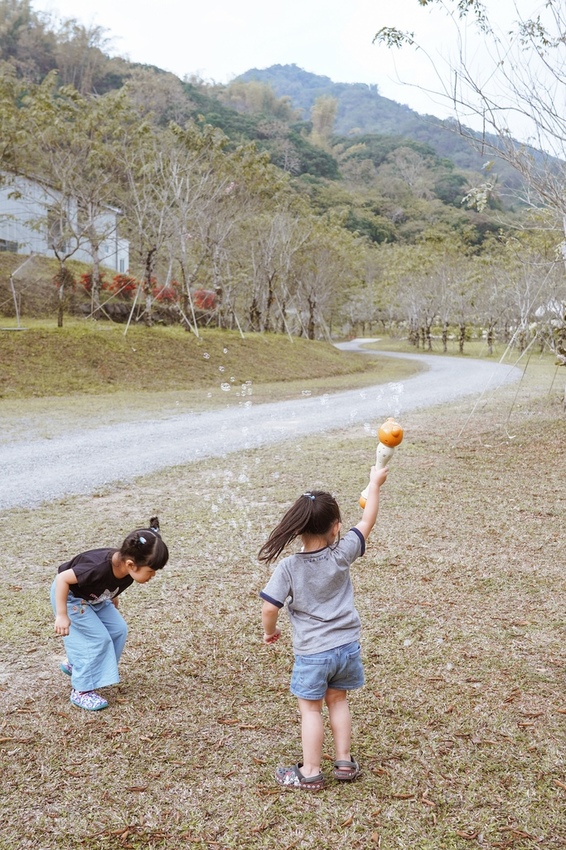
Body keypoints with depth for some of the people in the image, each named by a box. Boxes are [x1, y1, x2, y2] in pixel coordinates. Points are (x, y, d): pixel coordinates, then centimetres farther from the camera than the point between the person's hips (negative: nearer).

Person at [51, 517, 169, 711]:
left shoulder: (127, 571, -18)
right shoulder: (99, 568, -41)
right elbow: (62, 578, -34)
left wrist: (114, 611, 17)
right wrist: (62, 615, -32)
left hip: (94, 598, 8)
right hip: (69, 596, -8)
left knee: (118, 629, 1)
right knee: (98, 638, -14)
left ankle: (75, 665, 19)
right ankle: (81, 691, -1)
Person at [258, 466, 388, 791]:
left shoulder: (288, 567, -18)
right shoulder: (341, 555, -12)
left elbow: (269, 608, -18)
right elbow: (368, 522, 1)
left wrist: (270, 631, 4)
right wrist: (375, 483, 12)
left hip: (312, 653, -3)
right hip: (347, 647, 3)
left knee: (311, 709, 11)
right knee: (338, 701, 21)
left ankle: (311, 772, 20)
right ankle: (345, 762, 29)